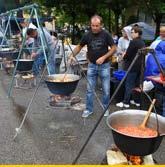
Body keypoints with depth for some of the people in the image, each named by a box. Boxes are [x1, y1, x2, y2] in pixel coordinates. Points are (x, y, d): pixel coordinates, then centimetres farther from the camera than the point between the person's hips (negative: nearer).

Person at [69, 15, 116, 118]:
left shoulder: (106, 34, -9)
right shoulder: (87, 35, -3)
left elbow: (114, 48, -5)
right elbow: (79, 46, 9)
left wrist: (104, 57, -17)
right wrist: (72, 55, -8)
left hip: (104, 65, -2)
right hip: (92, 65, 2)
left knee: (106, 90, 5)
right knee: (90, 89, 6)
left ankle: (105, 108, 24)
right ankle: (89, 109, 19)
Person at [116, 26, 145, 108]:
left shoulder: (133, 42, -15)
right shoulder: (142, 43, 11)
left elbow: (128, 54, -15)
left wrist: (124, 57, 7)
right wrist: (126, 55, 19)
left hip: (133, 66, -8)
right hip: (140, 66, 9)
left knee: (129, 84, -4)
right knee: (138, 84, 14)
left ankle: (126, 102, 0)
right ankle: (137, 101, 21)